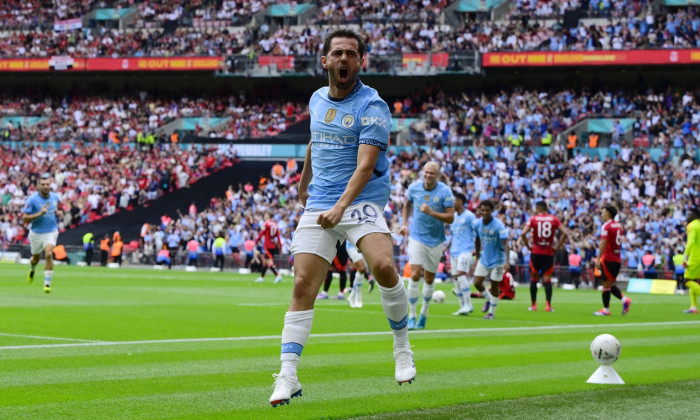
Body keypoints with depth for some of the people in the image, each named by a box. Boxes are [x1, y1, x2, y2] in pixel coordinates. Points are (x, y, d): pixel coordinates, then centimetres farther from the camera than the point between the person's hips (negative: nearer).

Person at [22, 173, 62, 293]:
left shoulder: (55, 197, -2)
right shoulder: (32, 199, -16)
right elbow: (24, 218, -16)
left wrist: (59, 213, -2)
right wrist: (39, 214, -28)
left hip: (51, 232, 1)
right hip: (36, 233, -1)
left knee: (49, 254, -22)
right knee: (36, 258, 18)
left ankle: (47, 283, -17)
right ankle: (32, 270, 55)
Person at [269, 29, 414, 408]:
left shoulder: (372, 106, -8)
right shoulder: (318, 100, 12)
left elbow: (365, 165, -20)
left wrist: (341, 206, -32)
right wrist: (304, 181, 42)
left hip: (362, 201, -5)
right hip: (317, 206, 5)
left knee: (383, 266, -28)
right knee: (303, 285, -7)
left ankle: (402, 347, -5)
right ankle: (287, 377, -5)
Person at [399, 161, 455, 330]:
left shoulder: (445, 191, -11)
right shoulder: (414, 187, -3)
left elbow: (450, 218, -13)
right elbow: (407, 205, 18)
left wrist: (431, 212, -26)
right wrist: (404, 224, 7)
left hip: (435, 240, 0)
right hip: (416, 238, 0)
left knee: (429, 279, 8)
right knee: (415, 275, -14)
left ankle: (424, 312, 31)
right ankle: (412, 316, -7)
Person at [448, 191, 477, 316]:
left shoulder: (469, 216, -6)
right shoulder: (454, 216, 16)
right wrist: (448, 247, 17)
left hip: (466, 250, -8)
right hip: (454, 252, 8)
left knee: (461, 274, -20)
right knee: (457, 278, 5)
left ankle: (468, 305, -17)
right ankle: (462, 307, 10)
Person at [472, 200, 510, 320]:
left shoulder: (499, 225, -20)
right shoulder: (477, 224, -5)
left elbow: (505, 243, -25)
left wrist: (507, 261, -35)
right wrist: (477, 257, 14)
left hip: (497, 259, -5)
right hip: (484, 259, 5)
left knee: (494, 285, 0)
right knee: (477, 283, -1)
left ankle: (492, 312, 14)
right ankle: (488, 299, 28)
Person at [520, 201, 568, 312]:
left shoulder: (533, 219, -2)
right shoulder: (554, 219, 2)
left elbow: (523, 234, -13)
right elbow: (564, 234, -4)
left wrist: (528, 246, -2)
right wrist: (557, 247, 1)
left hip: (536, 252, -1)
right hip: (549, 253, 1)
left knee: (534, 279, 10)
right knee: (547, 279, 1)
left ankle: (533, 305, 13)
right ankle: (548, 305, -8)